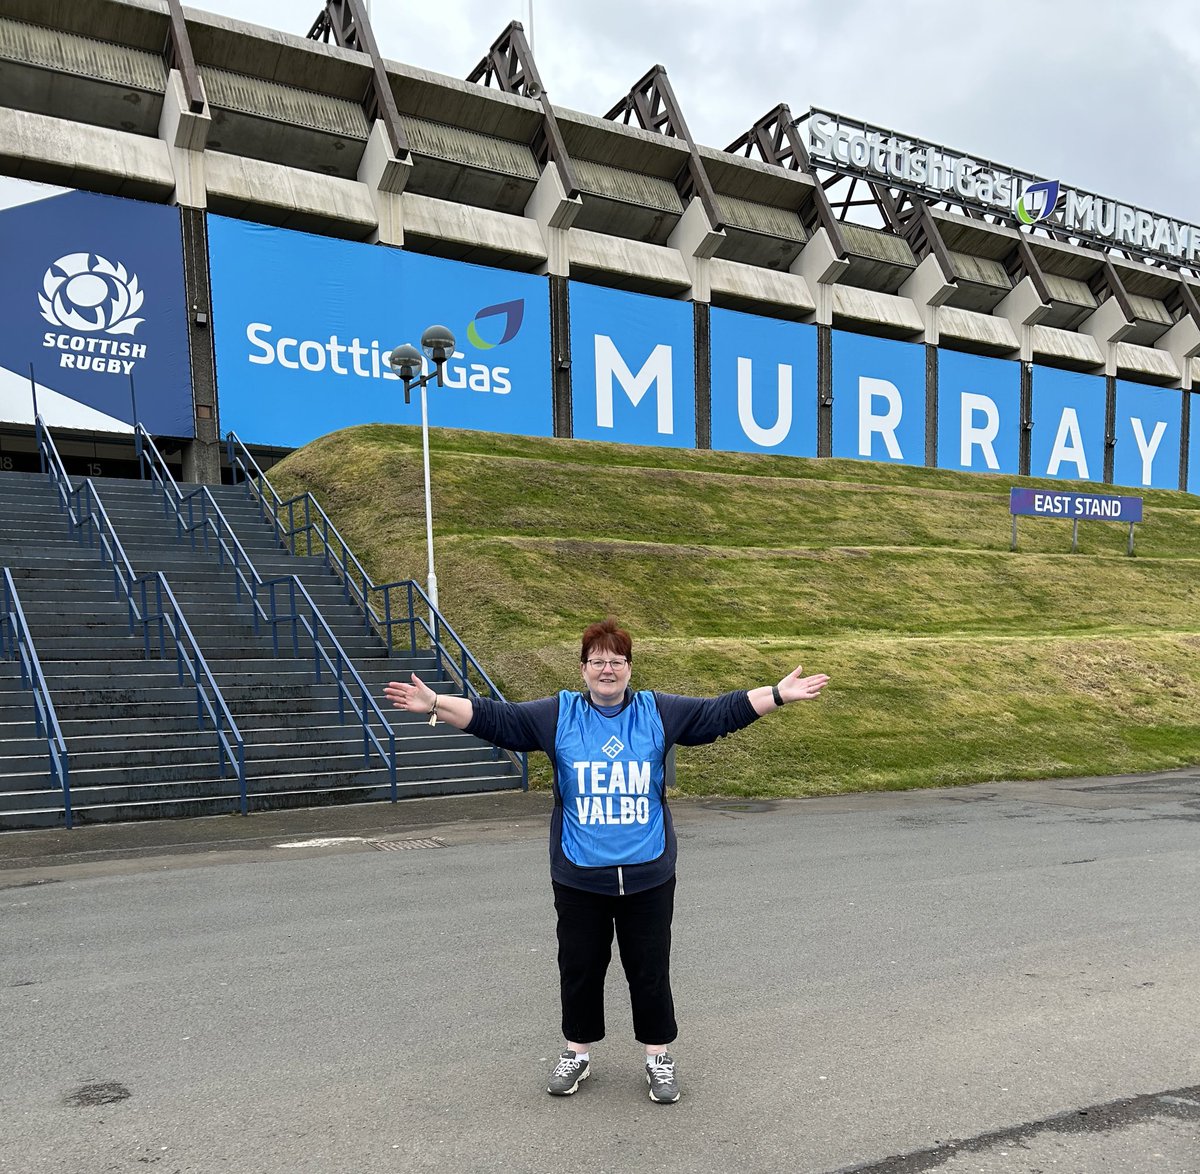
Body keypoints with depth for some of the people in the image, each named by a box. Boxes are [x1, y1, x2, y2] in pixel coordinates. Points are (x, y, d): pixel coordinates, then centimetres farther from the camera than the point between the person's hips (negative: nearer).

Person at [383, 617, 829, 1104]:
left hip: (648, 876, 0)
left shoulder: (658, 712, 0)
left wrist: (779, 694, -5)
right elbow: (494, 717, -5)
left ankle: (658, 1056, 29)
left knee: (650, 969, 10)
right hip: (578, 877, 0)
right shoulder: (558, 714, -1)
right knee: (579, 967, 13)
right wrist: (434, 703, -14)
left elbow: (723, 711, 1)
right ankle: (577, 1053, 33)